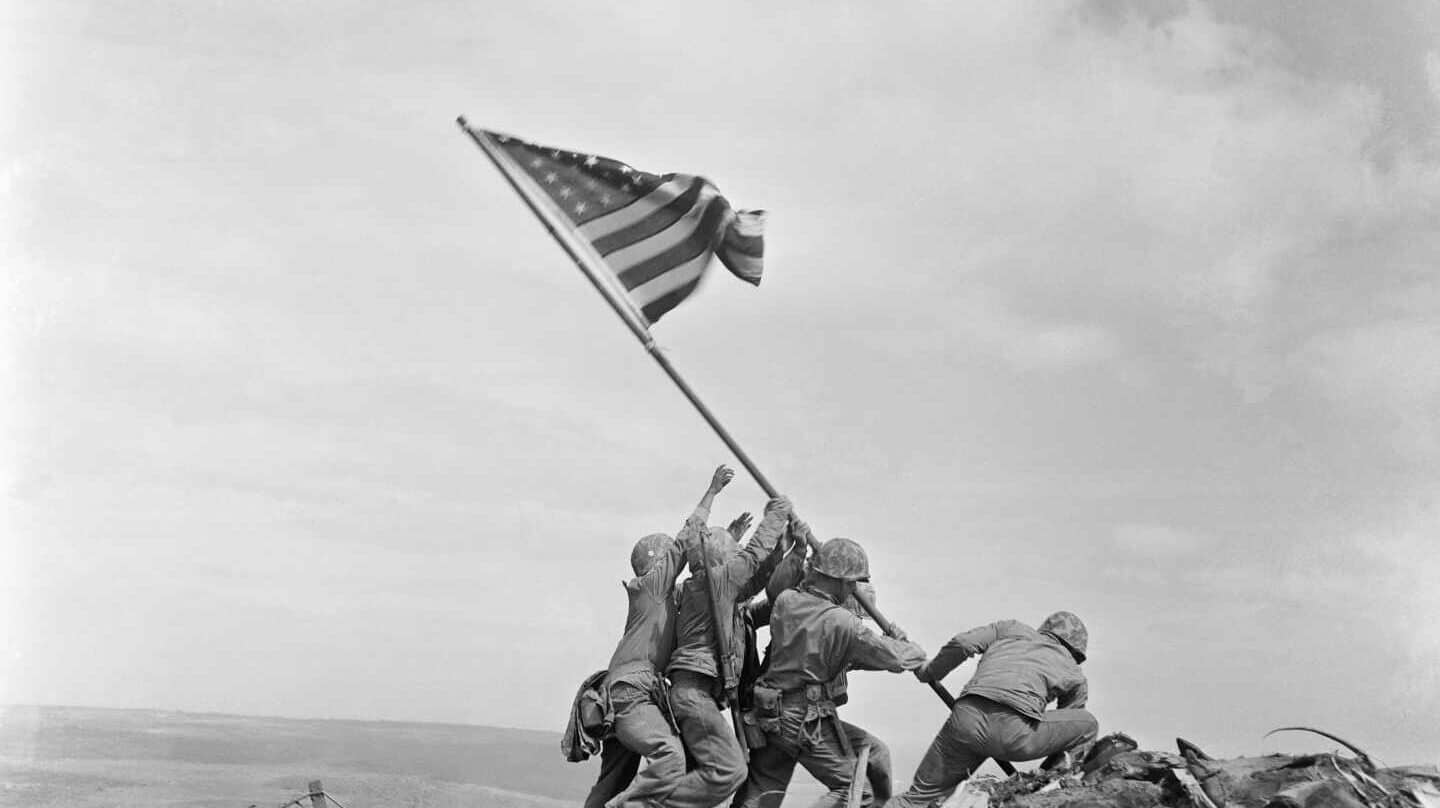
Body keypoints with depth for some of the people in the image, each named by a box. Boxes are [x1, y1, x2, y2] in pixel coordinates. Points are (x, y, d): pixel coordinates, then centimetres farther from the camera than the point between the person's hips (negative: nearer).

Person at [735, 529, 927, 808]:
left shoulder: (785, 601, 0)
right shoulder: (842, 623, -16)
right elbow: (895, 658, -10)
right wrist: (914, 650, 12)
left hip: (769, 715, 7)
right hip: (808, 723, -7)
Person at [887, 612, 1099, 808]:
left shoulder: (1012, 629, 31)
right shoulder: (1075, 676, 28)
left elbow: (962, 643, 15)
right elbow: (1064, 731, 35)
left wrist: (929, 672, 31)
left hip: (966, 719, 3)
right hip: (1014, 733, -2)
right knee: (1088, 725, 23)